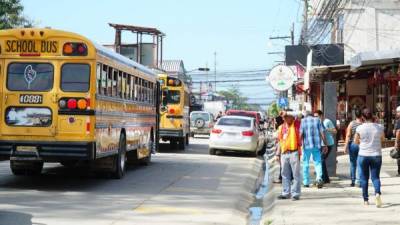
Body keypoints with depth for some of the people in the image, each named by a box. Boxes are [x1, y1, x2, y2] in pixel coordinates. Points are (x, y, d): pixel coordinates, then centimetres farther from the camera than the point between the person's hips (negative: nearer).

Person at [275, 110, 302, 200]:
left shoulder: (296, 125, 0)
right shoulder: (281, 127, 14)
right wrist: (278, 154, 15)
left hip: (294, 152, -5)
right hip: (284, 153, 5)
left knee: (295, 174, -3)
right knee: (285, 174, 10)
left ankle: (295, 194, 0)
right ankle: (286, 193, 18)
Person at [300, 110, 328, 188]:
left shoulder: (303, 121, 5)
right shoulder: (317, 120, 9)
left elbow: (301, 134, -4)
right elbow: (322, 133, 3)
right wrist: (325, 145, 6)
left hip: (306, 145, -1)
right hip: (317, 145, 1)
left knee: (305, 163, 9)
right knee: (317, 162, 6)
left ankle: (306, 182, 12)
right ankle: (319, 178, -17)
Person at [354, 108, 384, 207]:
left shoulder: (360, 128, -8)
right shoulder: (379, 127, -5)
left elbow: (356, 141, 3)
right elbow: (383, 139, 11)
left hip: (363, 155, -1)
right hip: (376, 155, 1)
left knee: (364, 178, 11)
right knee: (375, 177, 8)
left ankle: (365, 199, 14)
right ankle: (377, 193, -18)